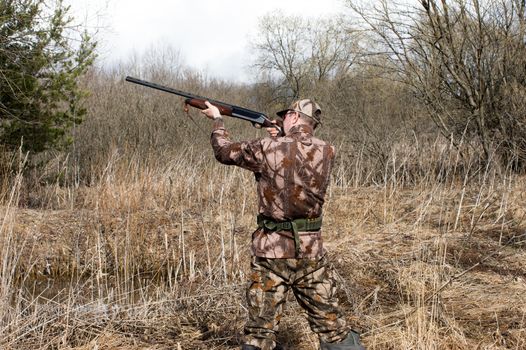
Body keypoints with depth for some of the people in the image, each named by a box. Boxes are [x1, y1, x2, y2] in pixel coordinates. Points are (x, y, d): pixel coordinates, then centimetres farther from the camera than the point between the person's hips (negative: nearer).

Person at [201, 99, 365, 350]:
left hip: (271, 249, -2)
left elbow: (224, 152, 8)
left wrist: (217, 118, 23)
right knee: (332, 326, 11)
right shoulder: (327, 152, -1)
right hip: (311, 249, 3)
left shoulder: (266, 149, -10)